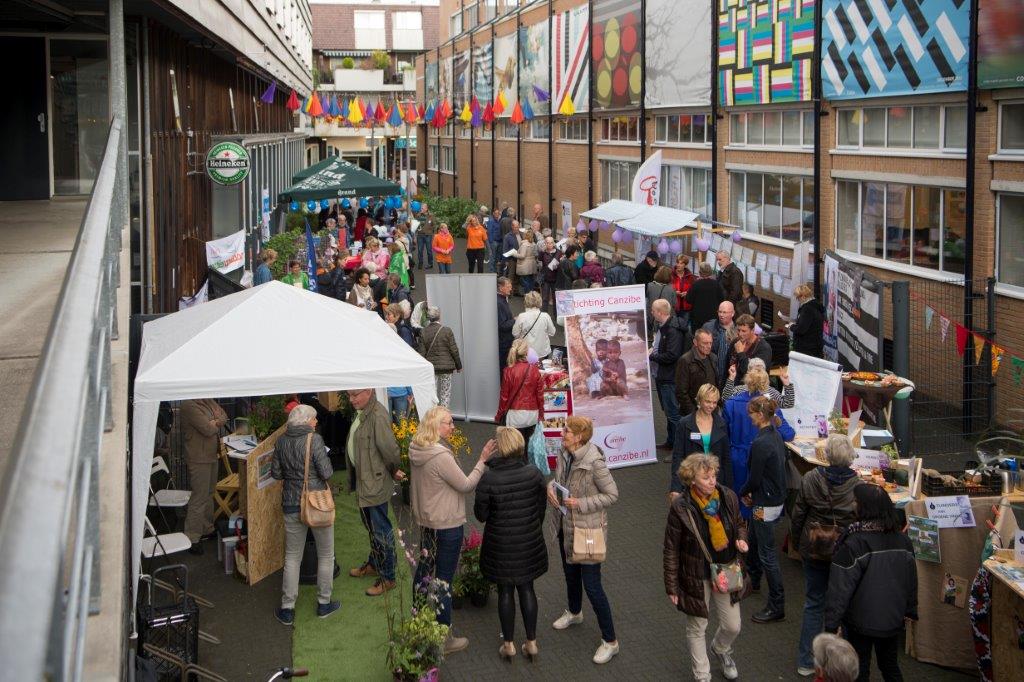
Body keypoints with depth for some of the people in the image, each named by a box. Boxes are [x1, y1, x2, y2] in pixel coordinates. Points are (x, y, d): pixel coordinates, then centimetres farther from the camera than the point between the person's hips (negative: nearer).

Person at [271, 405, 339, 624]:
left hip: (291, 504, 4)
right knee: (326, 555, 14)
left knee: (292, 557, 13)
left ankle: (287, 608, 14)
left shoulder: (281, 441, 0)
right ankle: (323, 603, 22)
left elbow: (276, 473, 5)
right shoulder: (314, 439, -15)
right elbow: (326, 472, -18)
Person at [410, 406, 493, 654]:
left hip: (425, 521, 9)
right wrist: (482, 461, -14)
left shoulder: (417, 452, 2)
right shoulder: (441, 456, -25)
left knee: (424, 571, 20)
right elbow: (466, 485, -18)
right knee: (443, 581, -1)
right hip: (447, 526, -9)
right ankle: (443, 639, 8)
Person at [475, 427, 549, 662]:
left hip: (500, 543, -2)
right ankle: (531, 642, 25)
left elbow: (480, 515, -11)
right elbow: (541, 508, -1)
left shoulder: (488, 479, -22)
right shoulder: (533, 473, -13)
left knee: (505, 591, 14)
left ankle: (509, 644, 25)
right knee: (526, 588, 17)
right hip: (530, 541, 2)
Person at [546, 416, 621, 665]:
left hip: (587, 530, -8)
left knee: (591, 586, -3)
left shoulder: (594, 463, -27)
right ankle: (574, 612, 56)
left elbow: (612, 495, -19)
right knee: (570, 573, 28)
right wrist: (551, 487, -9)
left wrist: (581, 503, -25)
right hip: (565, 526, 8)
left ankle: (610, 641, 10)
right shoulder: (564, 454, -5)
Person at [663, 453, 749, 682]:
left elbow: (739, 524, 11)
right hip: (696, 577, -3)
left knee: (733, 626, 15)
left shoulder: (728, 497, -10)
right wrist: (672, 586, -8)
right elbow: (671, 549, -12)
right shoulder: (680, 507, -21)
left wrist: (741, 539, -12)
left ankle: (721, 650, 50)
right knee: (697, 628, 13)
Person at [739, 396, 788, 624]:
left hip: (766, 505, -9)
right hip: (777, 498, 9)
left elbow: (754, 478, -18)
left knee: (767, 554, 0)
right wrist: (752, 493, 10)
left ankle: (776, 607, 7)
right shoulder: (776, 436, 4)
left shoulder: (760, 444, -25)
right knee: (755, 543, 26)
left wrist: (743, 493, 1)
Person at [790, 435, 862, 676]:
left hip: (814, 550, 2)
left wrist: (796, 542, 14)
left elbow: (797, 515, -2)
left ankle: (806, 661, 20)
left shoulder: (810, 480, -12)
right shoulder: (858, 485, -17)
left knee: (813, 604, 14)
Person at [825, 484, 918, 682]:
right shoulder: (902, 539, -5)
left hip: (861, 622, -5)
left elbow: (840, 587, -21)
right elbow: (911, 578, 8)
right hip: (893, 619, 5)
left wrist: (831, 624, -15)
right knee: (890, 666, 22)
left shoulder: (853, 543, -23)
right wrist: (910, 610, 21)